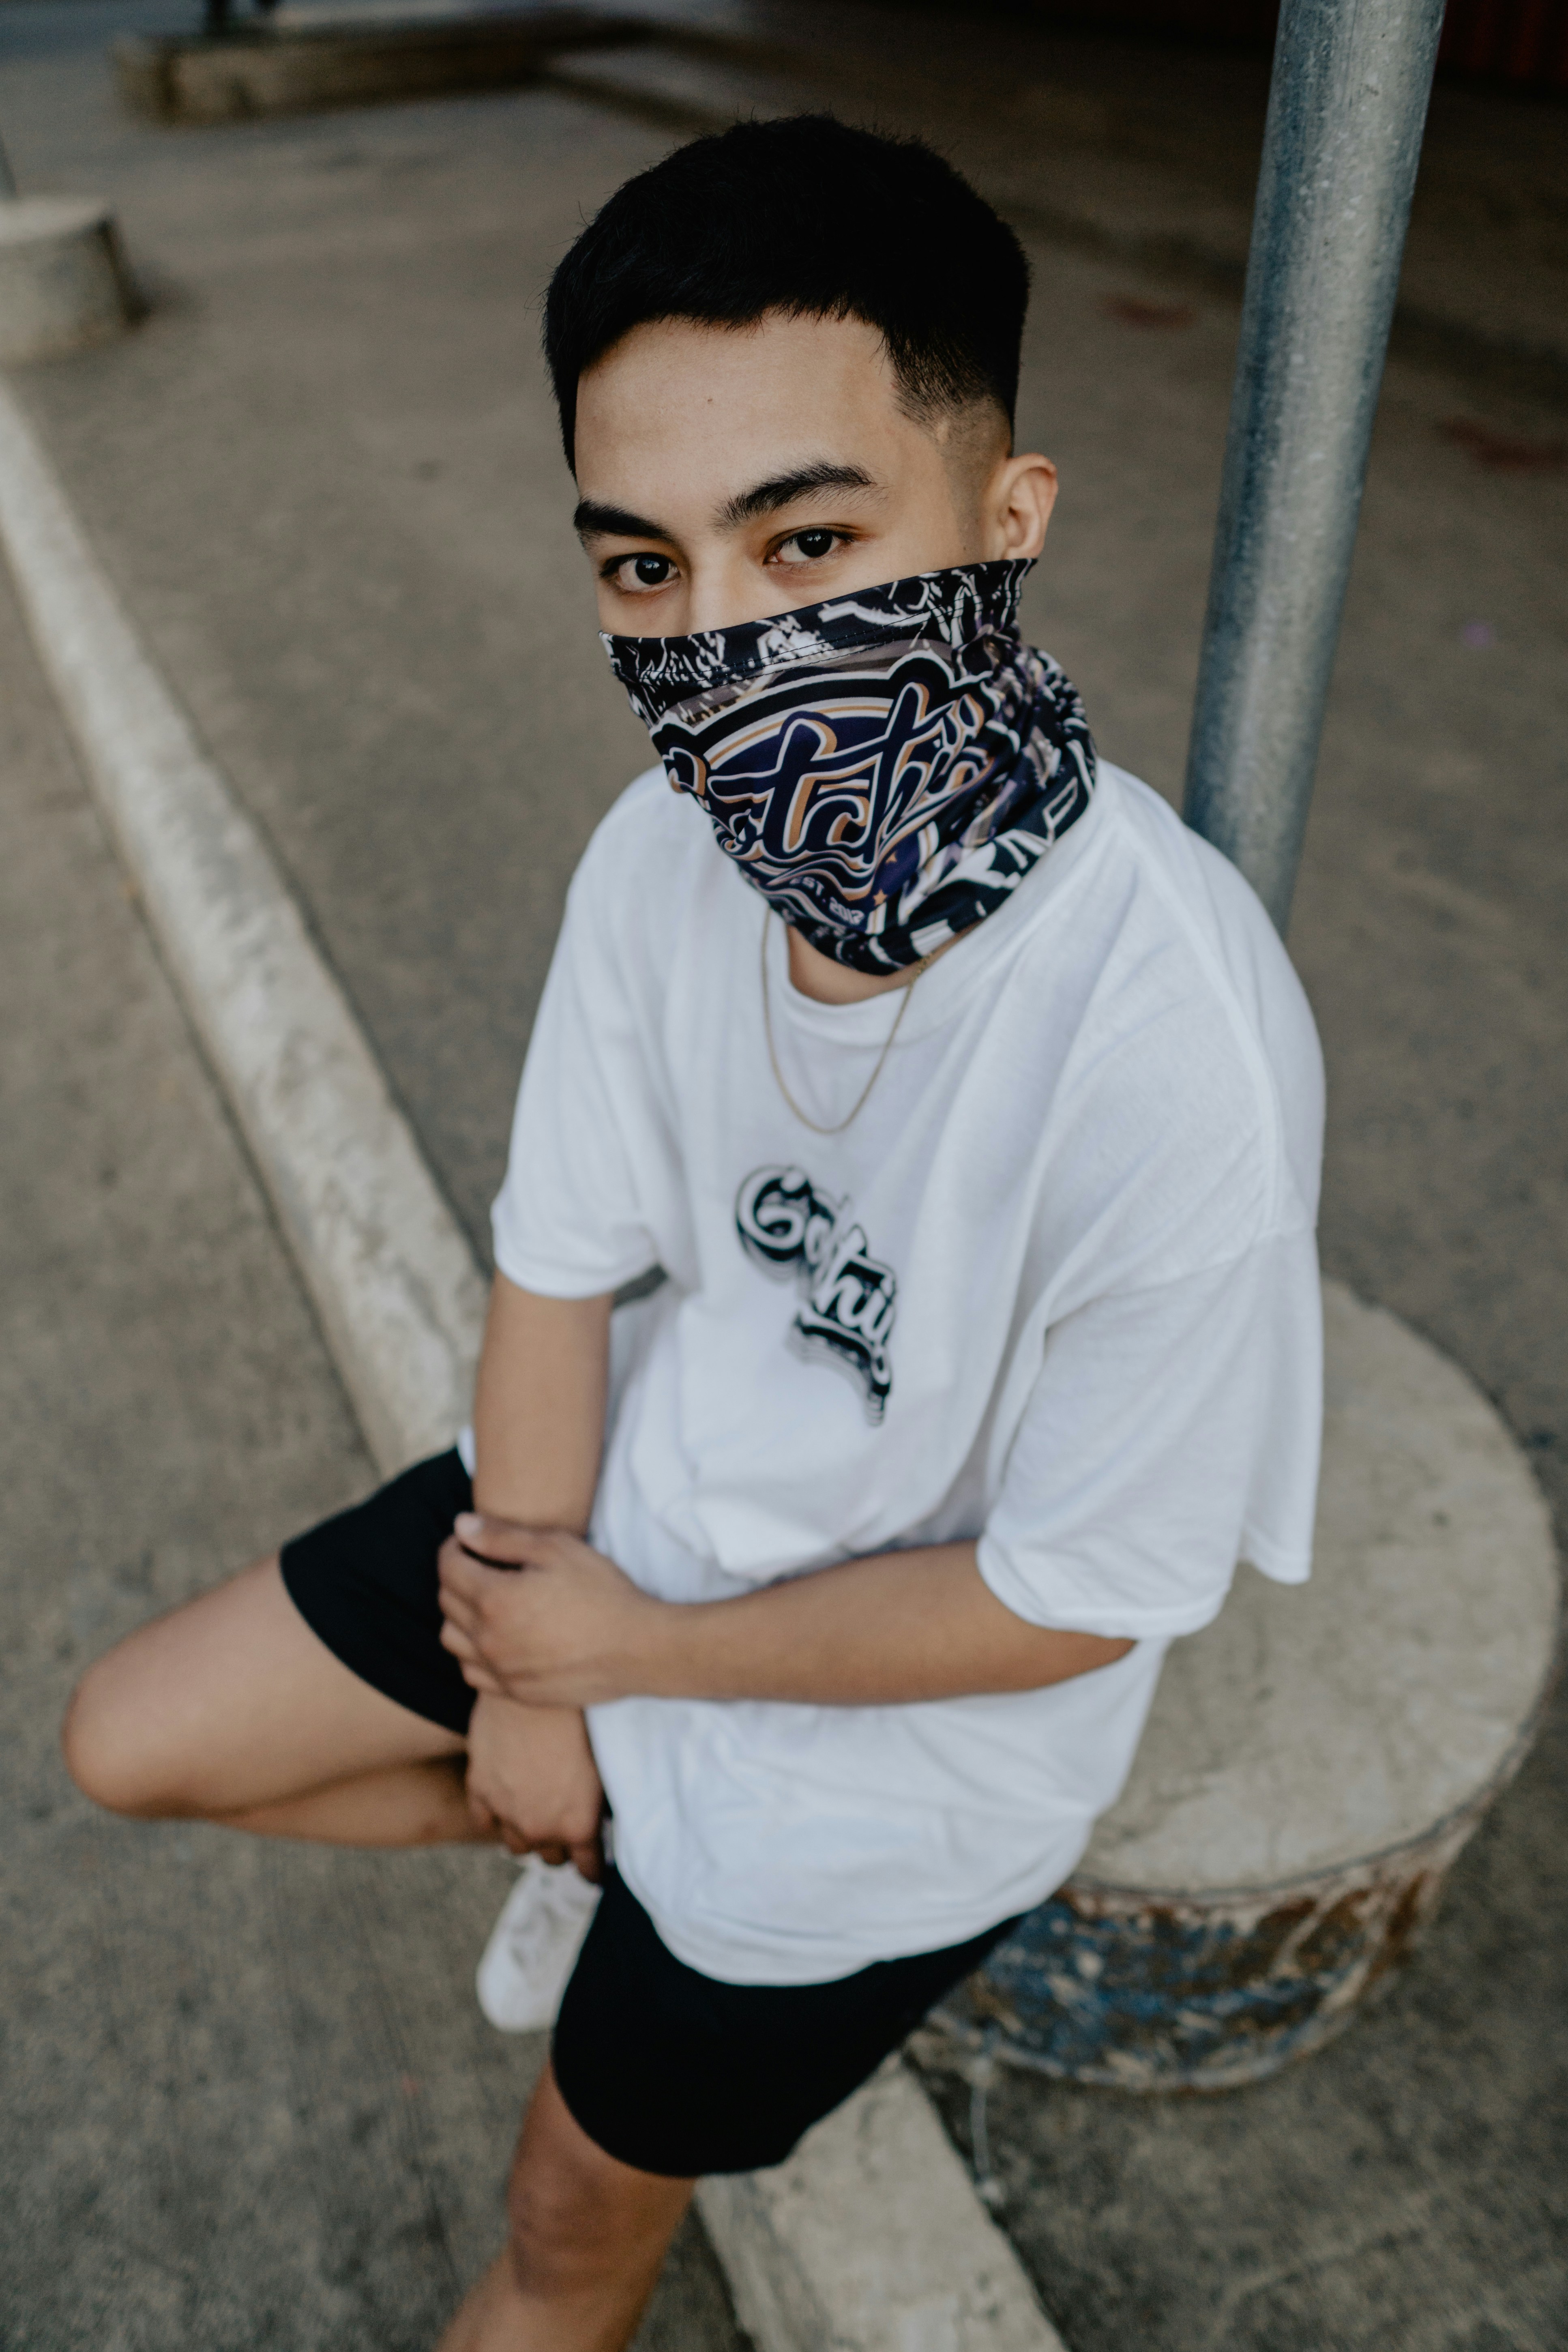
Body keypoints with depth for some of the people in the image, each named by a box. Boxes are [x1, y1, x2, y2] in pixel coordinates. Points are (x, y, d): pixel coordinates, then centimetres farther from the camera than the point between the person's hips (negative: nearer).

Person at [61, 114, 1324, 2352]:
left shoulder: (1177, 1048, -36)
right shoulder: (672, 843, -18)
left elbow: (1077, 1594, -24)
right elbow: (565, 1258, -6)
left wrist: (632, 1653, -14)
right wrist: (521, 1681, -5)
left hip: (891, 1724, -4)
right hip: (613, 1508, 5)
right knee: (132, 1742, 14)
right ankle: (584, 1832, 31)